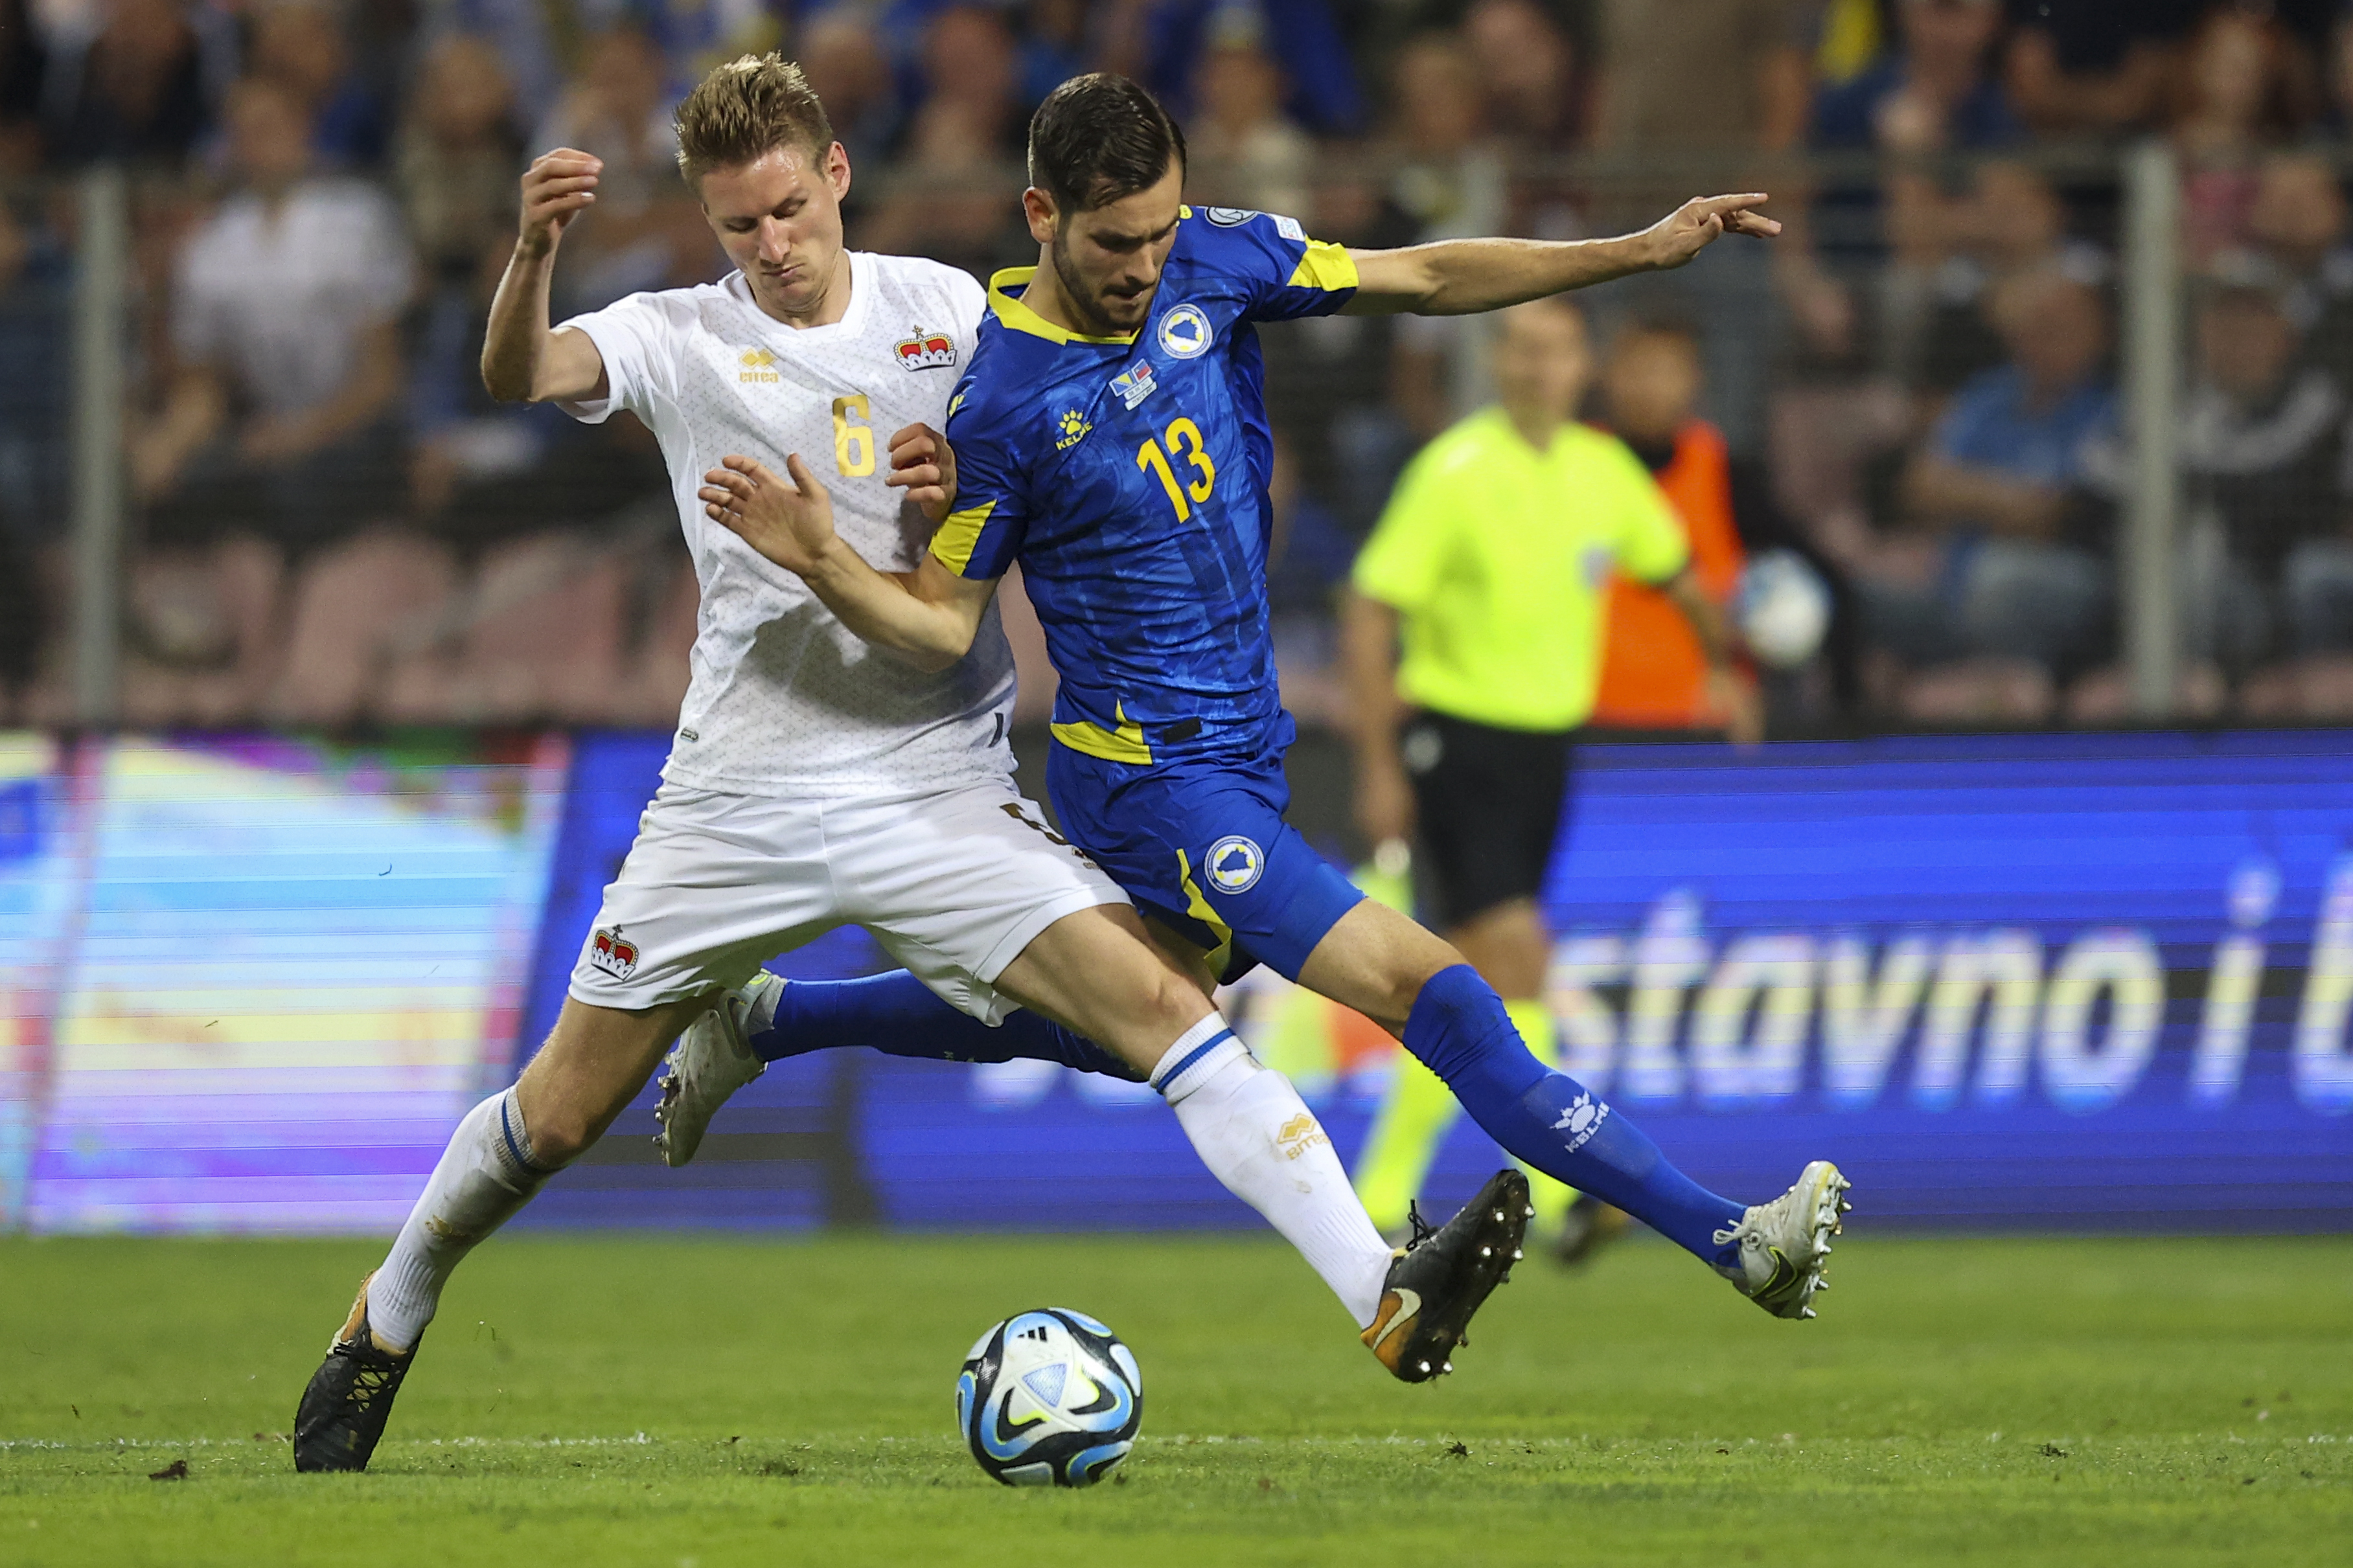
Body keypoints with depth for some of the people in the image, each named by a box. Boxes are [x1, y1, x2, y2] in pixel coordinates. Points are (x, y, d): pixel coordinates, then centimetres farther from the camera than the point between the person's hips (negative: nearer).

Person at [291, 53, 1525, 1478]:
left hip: (940, 786, 0)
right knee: (556, 1118, 7)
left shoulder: (945, 309, 5)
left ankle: (1390, 1302, -28)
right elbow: (519, 374, -18)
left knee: (1159, 1006, -19)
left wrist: (974, 491, -11)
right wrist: (535, 253, -39)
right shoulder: (685, 339, 0)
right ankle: (383, 1331, 34)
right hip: (741, 799, 0)